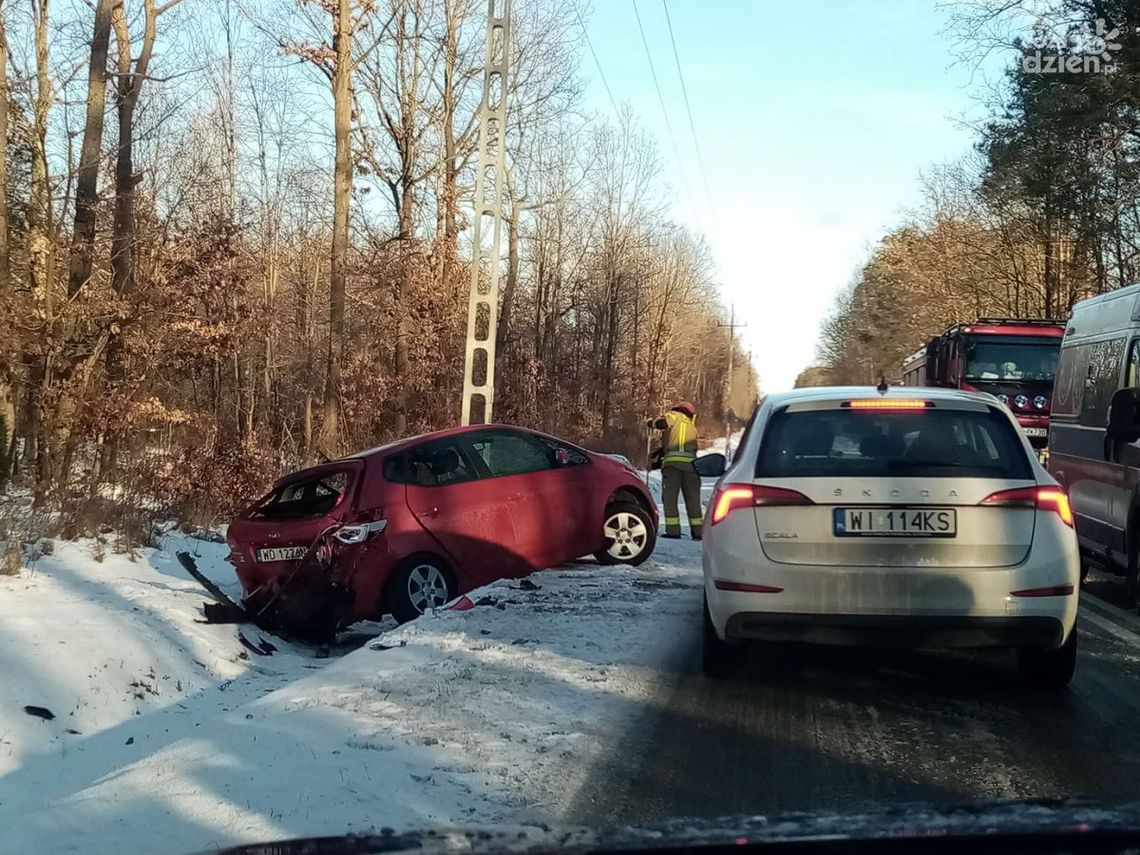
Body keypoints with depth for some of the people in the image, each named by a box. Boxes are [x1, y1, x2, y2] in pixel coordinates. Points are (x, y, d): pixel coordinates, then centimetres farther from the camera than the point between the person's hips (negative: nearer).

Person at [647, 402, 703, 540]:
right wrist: (659, 459, 33)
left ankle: (673, 530, -5)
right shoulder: (692, 428, 29)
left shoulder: (675, 416, 11)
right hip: (690, 462, 5)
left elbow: (662, 423, -10)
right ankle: (698, 531, 10)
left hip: (672, 461, -4)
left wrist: (652, 423, 13)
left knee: (669, 497, 1)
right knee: (693, 498, 11)